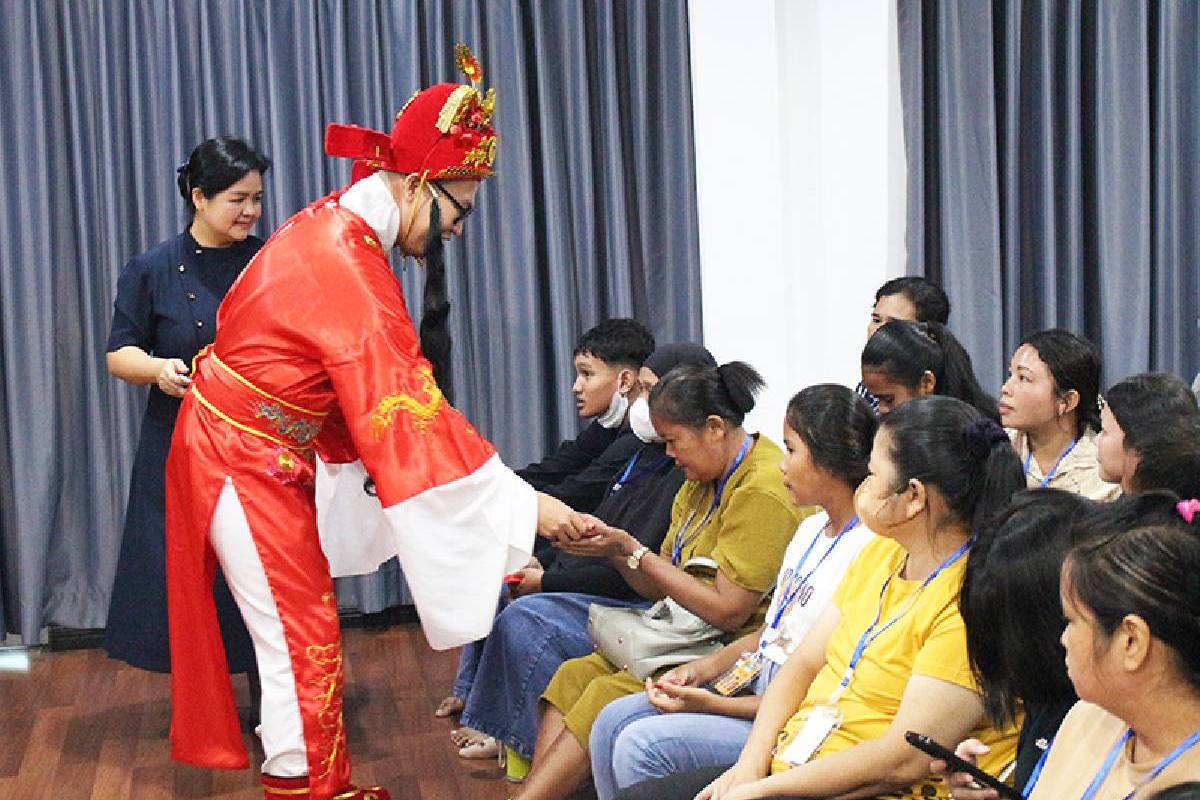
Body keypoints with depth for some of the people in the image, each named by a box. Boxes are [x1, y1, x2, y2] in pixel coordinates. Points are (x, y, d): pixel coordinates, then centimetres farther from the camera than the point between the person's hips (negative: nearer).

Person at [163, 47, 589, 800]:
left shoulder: (337, 229, 4)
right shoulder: (346, 267, -27)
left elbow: (368, 396, 10)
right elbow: (412, 411, -28)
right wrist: (526, 504, -25)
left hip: (264, 453, 9)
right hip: (246, 460, -9)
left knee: (302, 627, 14)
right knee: (301, 639, -2)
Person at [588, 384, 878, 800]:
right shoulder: (812, 529, 12)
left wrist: (712, 704, -17)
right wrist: (707, 667, 4)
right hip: (754, 682, 10)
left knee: (641, 745, -20)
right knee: (613, 722, 0)